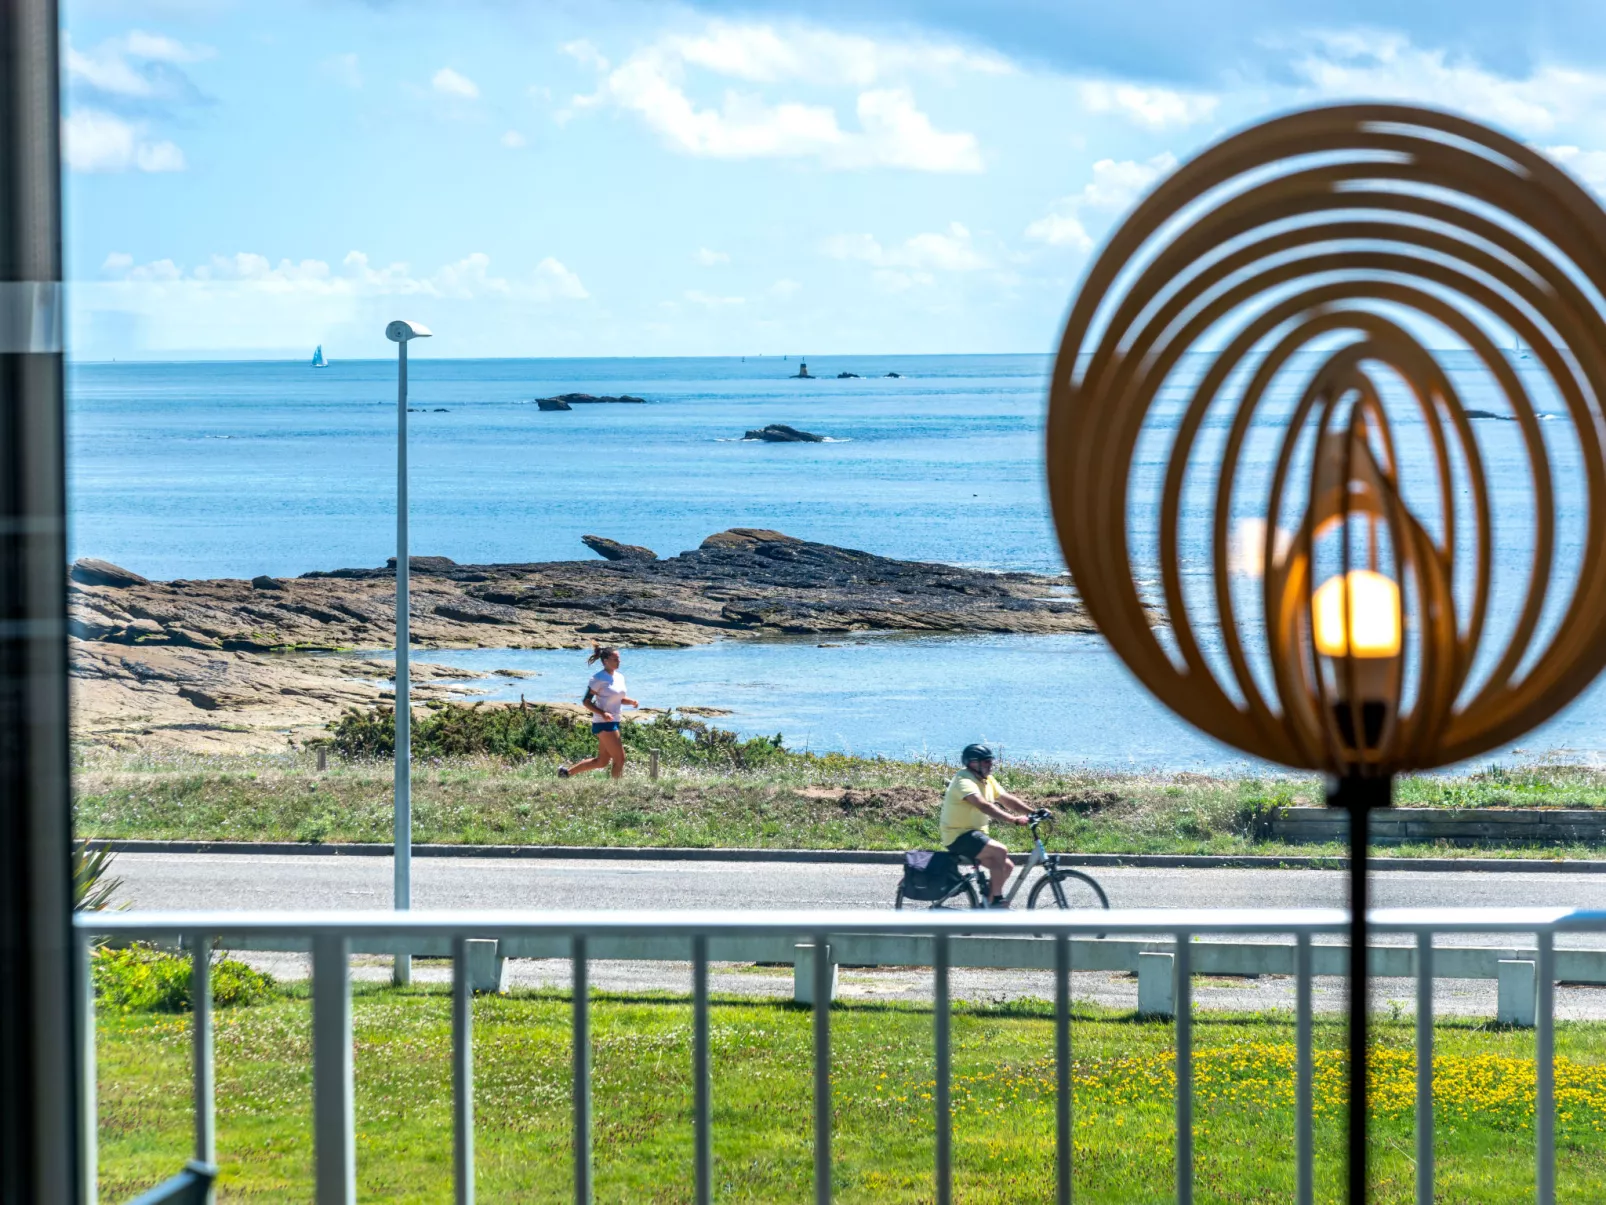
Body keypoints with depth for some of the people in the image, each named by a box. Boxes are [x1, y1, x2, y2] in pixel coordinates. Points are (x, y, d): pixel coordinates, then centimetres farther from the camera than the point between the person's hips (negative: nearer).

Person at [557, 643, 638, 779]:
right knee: (620, 759, -9)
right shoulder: (598, 679, -13)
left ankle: (566, 771, 26)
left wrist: (631, 702, 0)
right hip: (603, 723, -9)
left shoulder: (619, 677, 11)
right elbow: (586, 701, -13)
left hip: (613, 723, 9)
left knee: (602, 761, 14)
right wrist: (602, 713, -27)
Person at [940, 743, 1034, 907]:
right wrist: (1014, 820, -41)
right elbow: (985, 806, -34)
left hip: (975, 833, 10)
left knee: (1006, 866, 2)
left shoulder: (987, 780, 10)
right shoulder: (965, 781, -20)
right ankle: (997, 900, -19)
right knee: (1000, 851, -26)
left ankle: (987, 905, 12)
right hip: (959, 836, -10)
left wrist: (1034, 813, -8)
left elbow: (1007, 799, 6)